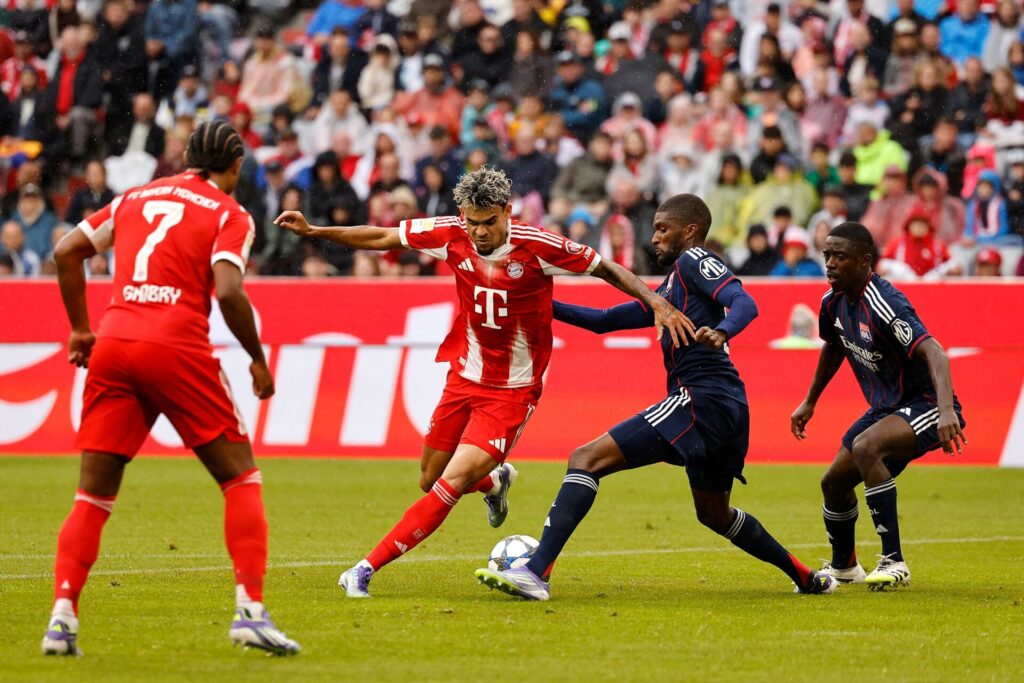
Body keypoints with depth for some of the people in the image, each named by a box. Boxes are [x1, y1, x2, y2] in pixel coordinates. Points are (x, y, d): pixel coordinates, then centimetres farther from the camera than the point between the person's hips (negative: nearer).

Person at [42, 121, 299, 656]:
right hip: (177, 348, -4)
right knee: (240, 477, 7)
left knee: (93, 495, 9)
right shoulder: (229, 214, 5)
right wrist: (258, 360, 1)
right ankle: (250, 611, -4)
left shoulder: (136, 198, 20)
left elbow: (66, 252, 16)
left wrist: (80, 328, 22)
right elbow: (228, 291, -10)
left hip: (113, 345, 4)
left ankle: (62, 617, -4)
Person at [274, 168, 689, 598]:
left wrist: (657, 304, -21)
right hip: (464, 379, 5)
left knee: (451, 484, -16)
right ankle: (495, 481, 47)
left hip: (512, 392, -5)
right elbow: (381, 239, 2)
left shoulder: (536, 246, -20)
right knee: (430, 481, 13)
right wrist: (312, 231, -5)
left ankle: (367, 569, -10)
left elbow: (607, 269, -10)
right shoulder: (452, 235, -9)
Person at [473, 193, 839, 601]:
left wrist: (720, 332, -37)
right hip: (727, 407, 10)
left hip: (703, 397, -10)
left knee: (586, 459, -16)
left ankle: (536, 574, -28)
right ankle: (806, 577, 38)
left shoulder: (694, 261, 1)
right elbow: (605, 320, 29)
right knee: (714, 513, 30)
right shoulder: (670, 289, 28)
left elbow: (745, 303, -16)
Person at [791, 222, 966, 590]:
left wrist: (946, 411, -53)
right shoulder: (834, 301, -1)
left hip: (925, 405, -9)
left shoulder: (885, 305, -28)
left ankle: (893, 562, -29)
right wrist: (810, 402, 28)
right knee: (835, 481, 12)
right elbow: (834, 347, 22)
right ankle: (843, 566, 40)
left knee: (865, 447, -34)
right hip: (885, 408, 9)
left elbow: (934, 353, -38)